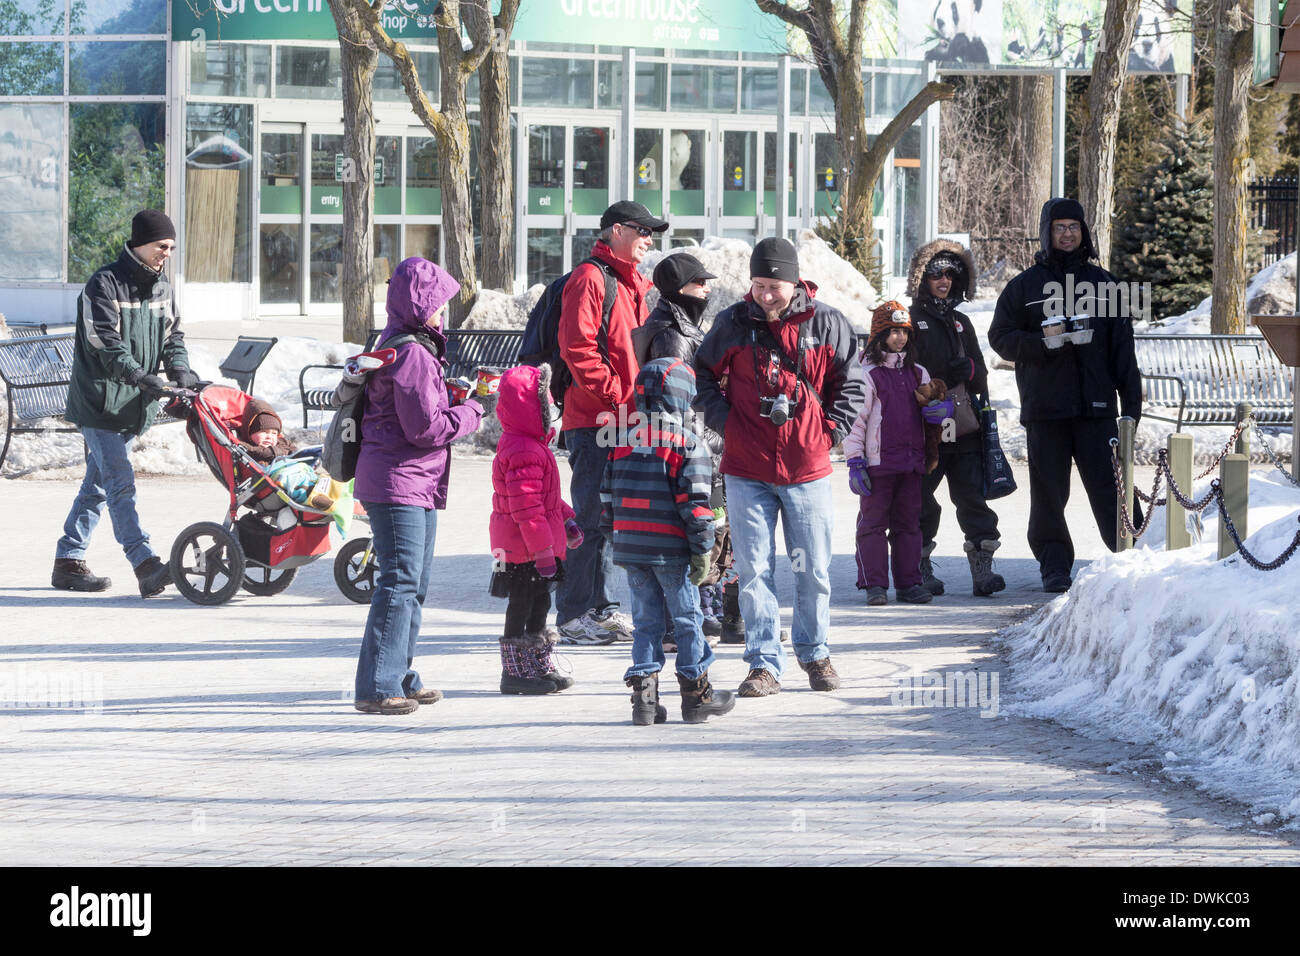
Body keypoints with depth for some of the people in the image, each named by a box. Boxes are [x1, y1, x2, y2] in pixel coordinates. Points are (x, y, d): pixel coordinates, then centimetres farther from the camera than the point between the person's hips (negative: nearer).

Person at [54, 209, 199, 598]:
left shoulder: (161, 287, 12)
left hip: (134, 405, 8)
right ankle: (146, 566, -24)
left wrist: (180, 370, -8)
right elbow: (104, 341, -21)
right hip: (101, 401, -8)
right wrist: (139, 375, -32)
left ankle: (68, 562, 20)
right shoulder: (105, 284, -13)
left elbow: (172, 335, 12)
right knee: (120, 482, -14)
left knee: (98, 485, 12)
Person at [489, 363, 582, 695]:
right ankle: (514, 672, 4)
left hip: (534, 549, 11)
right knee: (521, 606, -3)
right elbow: (527, 508, -26)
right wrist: (543, 551, -25)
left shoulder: (533, 445, 13)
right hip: (522, 550, -11)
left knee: (539, 603, 17)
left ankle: (540, 668, 27)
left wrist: (566, 520, 25)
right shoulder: (523, 453, -23)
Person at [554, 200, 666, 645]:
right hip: (593, 420, -9)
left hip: (623, 420, 9)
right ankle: (574, 617, -5)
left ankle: (601, 609, 19)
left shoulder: (629, 284, 21)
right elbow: (576, 348, -18)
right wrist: (614, 398, -19)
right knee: (594, 519, -8)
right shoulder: (590, 279, -9)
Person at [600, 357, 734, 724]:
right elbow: (694, 501, -13)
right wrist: (702, 549, -8)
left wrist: (616, 542, 21)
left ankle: (643, 690, 3)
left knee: (646, 619, 11)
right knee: (686, 618, 6)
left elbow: (608, 498, 12)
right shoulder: (687, 445, -9)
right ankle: (695, 693, 12)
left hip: (630, 546, 4)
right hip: (671, 551, -4)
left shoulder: (624, 443, 7)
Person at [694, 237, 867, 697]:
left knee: (813, 569, 7)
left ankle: (814, 653, 24)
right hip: (747, 471, 0)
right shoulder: (732, 324, 0)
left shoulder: (826, 324, -1)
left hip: (807, 469, 0)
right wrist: (724, 421, 0)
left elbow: (851, 381, 11)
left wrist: (830, 429, 0)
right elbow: (702, 375, 13)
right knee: (754, 569, -2)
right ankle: (764, 663, 3)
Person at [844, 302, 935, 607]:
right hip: (878, 463, -5)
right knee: (873, 523, -3)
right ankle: (875, 584, 0)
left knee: (908, 523, 8)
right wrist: (855, 461, -11)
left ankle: (908, 582, 13)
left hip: (912, 462, 5)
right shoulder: (868, 373, -3)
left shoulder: (916, 373, 14)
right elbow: (855, 417, -6)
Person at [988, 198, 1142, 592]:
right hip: (1044, 409, 0)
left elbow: (1122, 347, 12)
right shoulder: (1024, 286, 8)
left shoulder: (1102, 283, 13)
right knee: (1049, 493, 1)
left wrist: (1131, 402, 5)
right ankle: (1054, 566, 9)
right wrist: (1042, 344, -15)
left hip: (1096, 407, 1)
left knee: (1108, 486, -4)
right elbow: (1001, 337, 3)